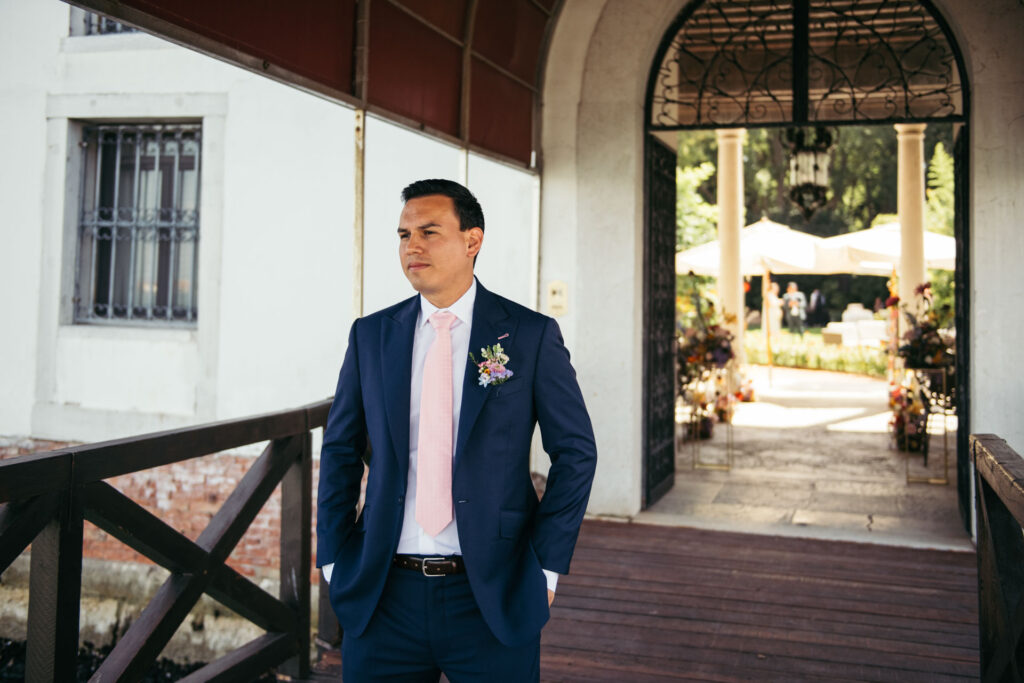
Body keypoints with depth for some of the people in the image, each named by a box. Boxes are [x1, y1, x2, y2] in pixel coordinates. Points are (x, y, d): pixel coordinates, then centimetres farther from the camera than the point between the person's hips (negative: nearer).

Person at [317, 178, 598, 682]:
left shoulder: (532, 335, -4)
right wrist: (335, 563, 5)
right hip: (383, 595, 3)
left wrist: (545, 567, -5)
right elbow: (340, 451, 10)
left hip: (492, 597, -2)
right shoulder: (370, 336, 5)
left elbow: (575, 451, -1)